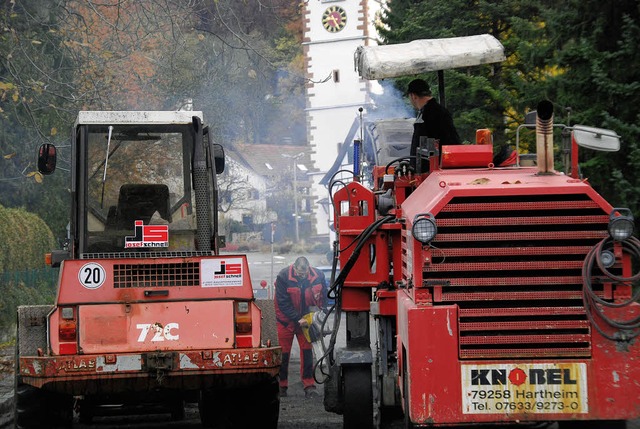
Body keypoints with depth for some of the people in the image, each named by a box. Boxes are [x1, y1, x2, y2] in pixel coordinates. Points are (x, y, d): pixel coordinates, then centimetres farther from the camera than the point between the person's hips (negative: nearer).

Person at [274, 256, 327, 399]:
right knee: (284, 352, 3)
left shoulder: (318, 276, -11)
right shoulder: (283, 277, -21)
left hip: (306, 319, 2)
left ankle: (309, 385, -4)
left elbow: (323, 295, 7)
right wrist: (298, 319, -24)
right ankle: (281, 385, 15)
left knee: (307, 350, -5)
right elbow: (283, 303, -20)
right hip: (286, 320, -2)